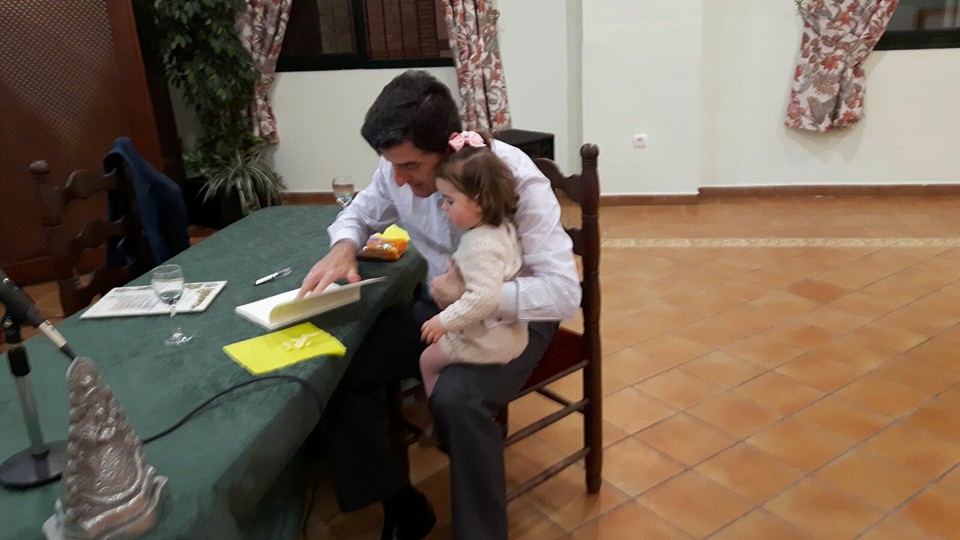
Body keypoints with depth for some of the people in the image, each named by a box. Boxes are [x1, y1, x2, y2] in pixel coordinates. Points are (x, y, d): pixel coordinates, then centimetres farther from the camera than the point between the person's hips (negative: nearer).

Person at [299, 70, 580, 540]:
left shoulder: (517, 180, -26)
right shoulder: (399, 167, -10)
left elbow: (564, 292, -28)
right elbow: (361, 212, 11)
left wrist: (474, 294, -38)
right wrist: (343, 246, -12)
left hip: (511, 313, -5)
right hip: (439, 304, 6)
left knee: (457, 399, -35)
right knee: (339, 371, -14)